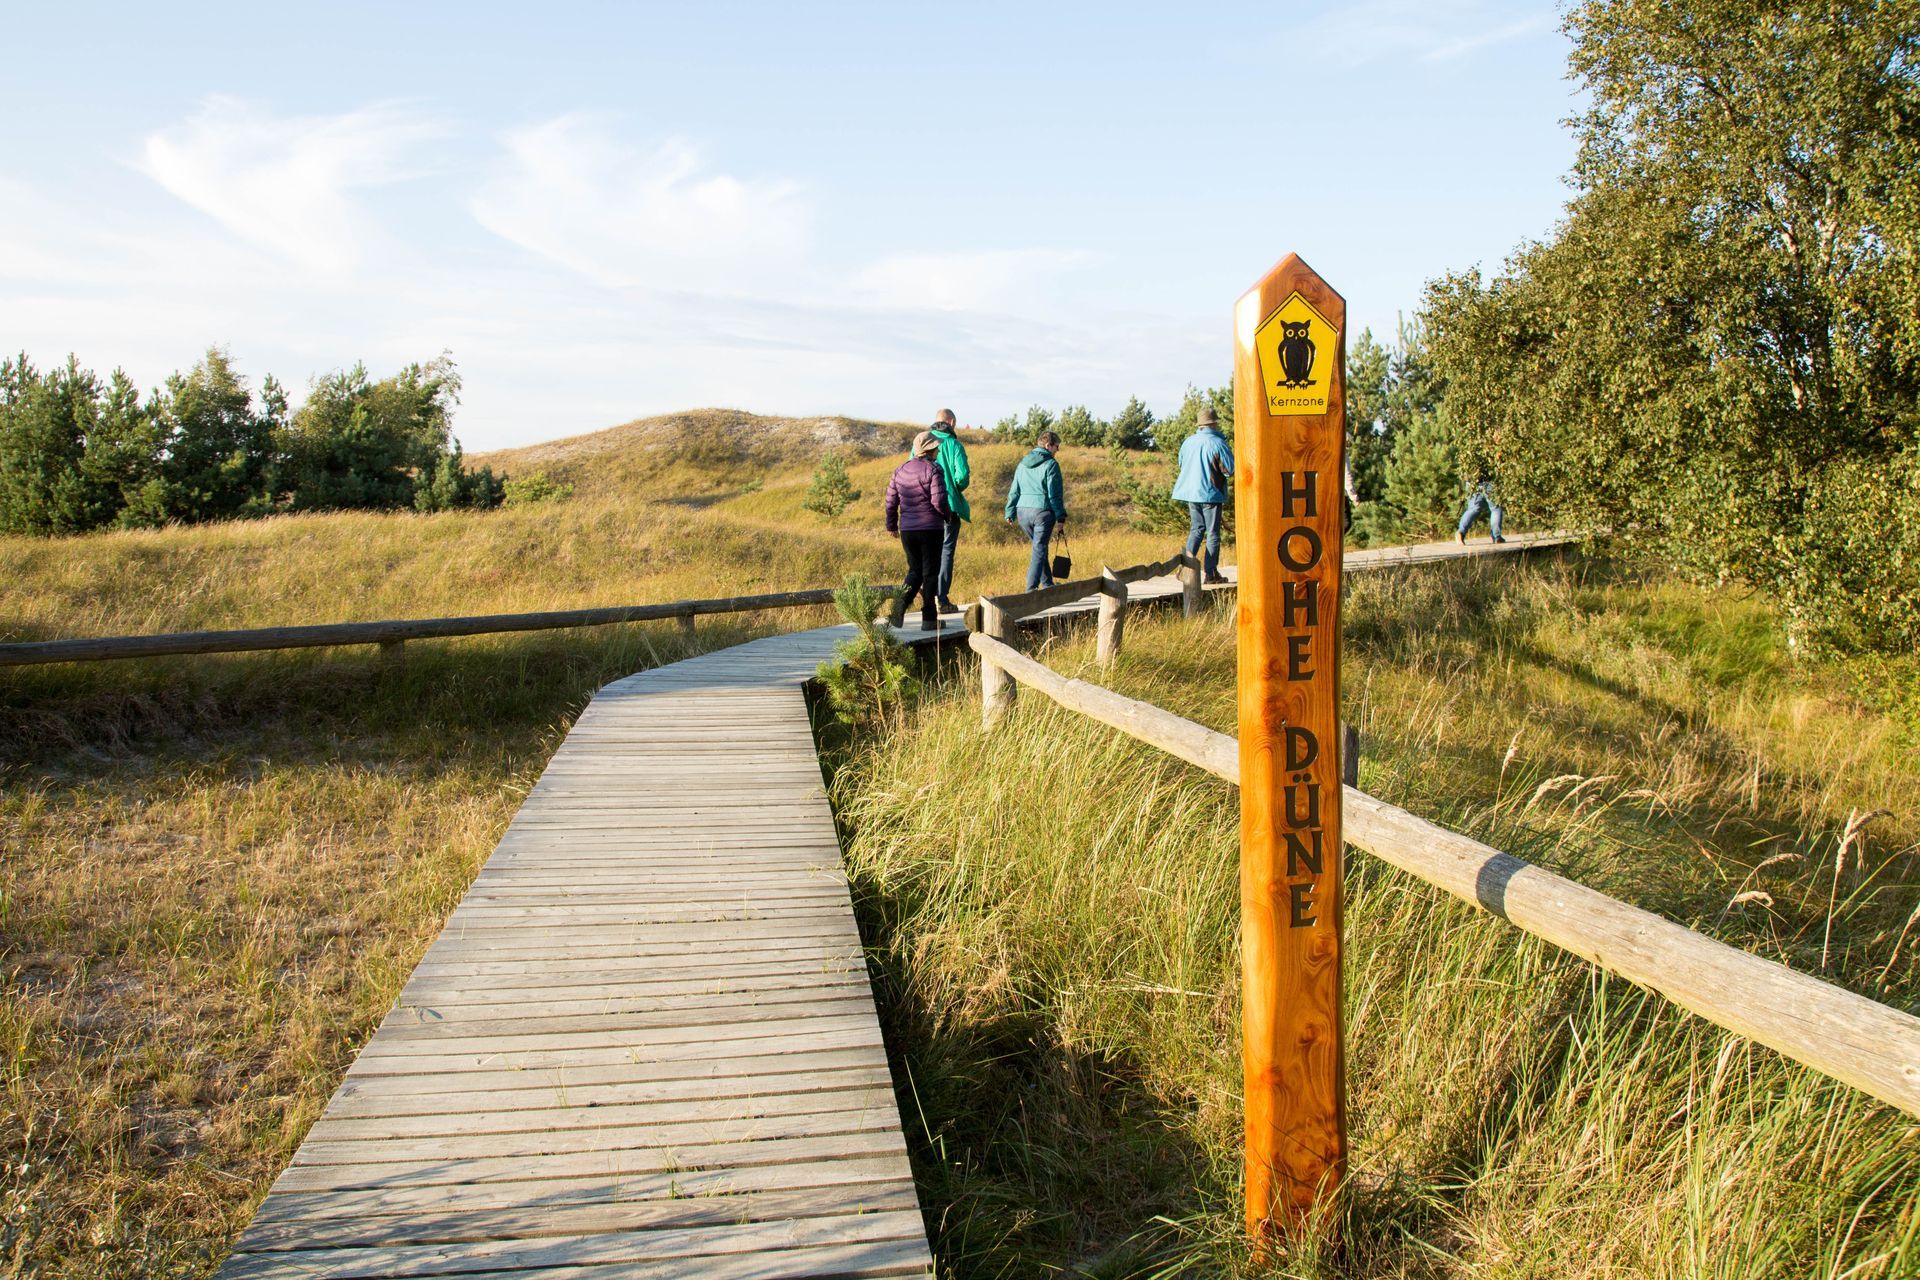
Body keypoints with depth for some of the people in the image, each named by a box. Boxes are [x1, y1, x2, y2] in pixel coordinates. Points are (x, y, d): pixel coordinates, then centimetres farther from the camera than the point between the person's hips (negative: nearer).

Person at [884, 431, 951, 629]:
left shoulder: (900, 470, 6)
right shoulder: (932, 470, -12)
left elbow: (891, 500, 9)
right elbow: (939, 501, -18)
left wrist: (891, 525, 23)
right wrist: (947, 516, 3)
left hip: (907, 529, 5)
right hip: (930, 529, -5)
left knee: (915, 570, 17)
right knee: (930, 572, 5)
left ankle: (903, 598, -10)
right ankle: (929, 618, 6)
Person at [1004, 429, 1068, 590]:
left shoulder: (1023, 463, 12)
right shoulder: (1050, 464, -8)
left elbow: (1014, 490, 13)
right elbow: (1055, 493, -10)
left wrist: (1010, 513, 16)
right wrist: (1061, 515, -4)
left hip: (1023, 511, 6)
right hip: (1042, 511, -6)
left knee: (1040, 547, 21)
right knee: (1039, 549, -1)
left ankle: (1047, 584, 26)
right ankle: (1031, 589, -7)